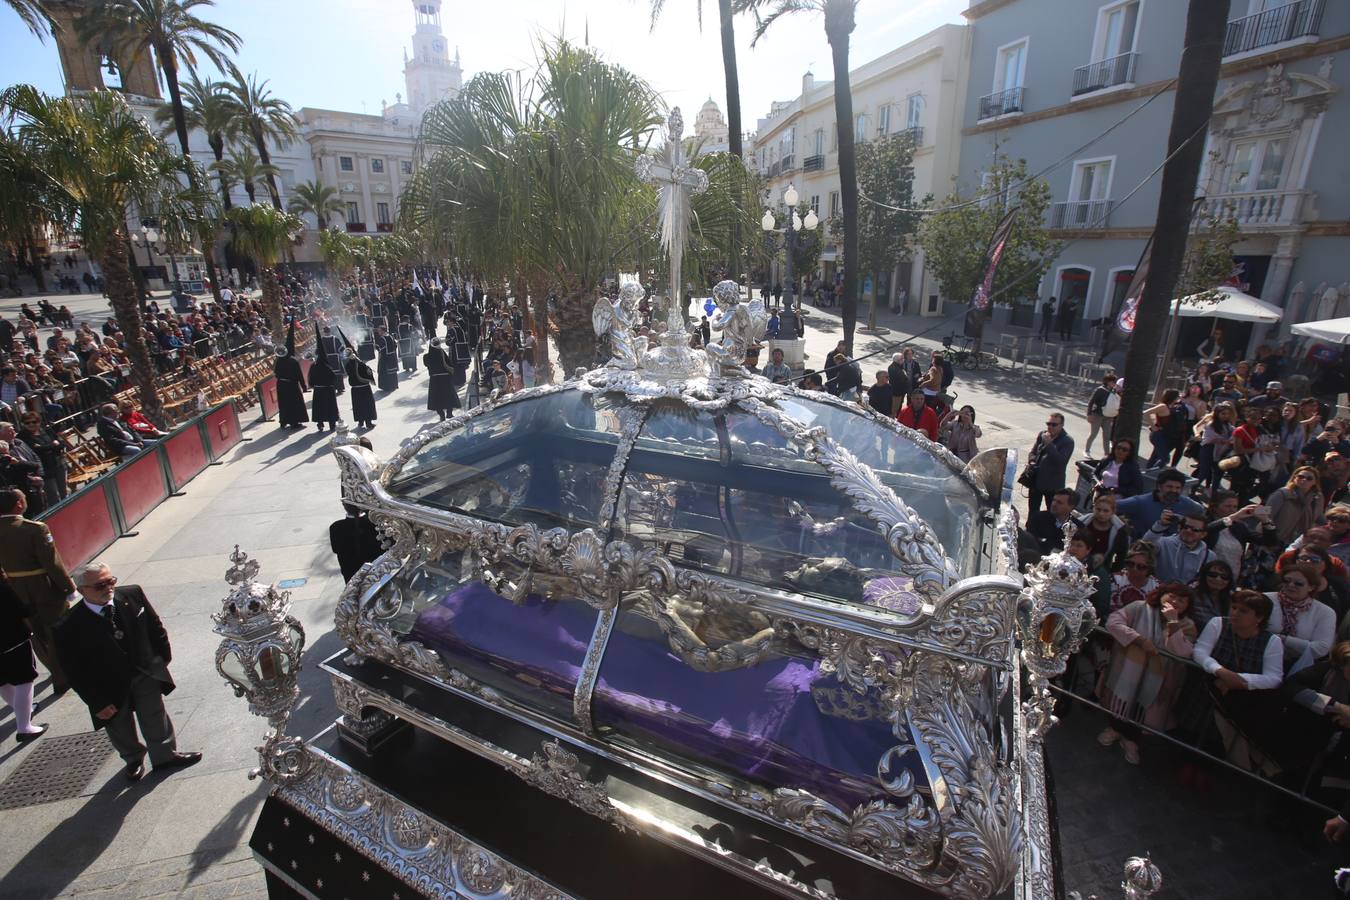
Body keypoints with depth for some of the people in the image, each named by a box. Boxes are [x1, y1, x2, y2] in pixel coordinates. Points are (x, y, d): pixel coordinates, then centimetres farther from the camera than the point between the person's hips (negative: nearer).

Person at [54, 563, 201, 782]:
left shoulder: (132, 594, -16)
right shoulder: (70, 628, -23)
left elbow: (155, 626, -1)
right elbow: (75, 673, -14)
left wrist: (163, 657, 3)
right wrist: (98, 703, -11)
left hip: (146, 674, 2)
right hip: (110, 688, -1)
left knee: (155, 719, 16)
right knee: (120, 730, 20)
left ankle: (165, 755, 38)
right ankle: (133, 760, 48)